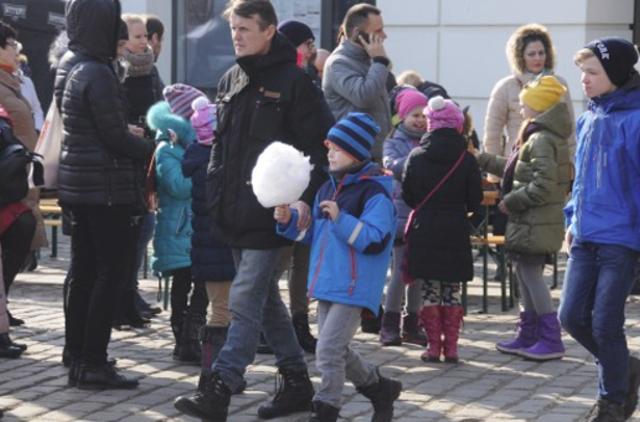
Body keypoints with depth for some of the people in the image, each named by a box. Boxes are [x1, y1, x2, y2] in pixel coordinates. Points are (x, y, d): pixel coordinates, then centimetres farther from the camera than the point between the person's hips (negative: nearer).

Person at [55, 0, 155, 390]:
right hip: (106, 187, -9)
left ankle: (79, 358, 17)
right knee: (111, 272, -3)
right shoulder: (98, 75, -18)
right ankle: (94, 363, -2)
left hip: (78, 184, 9)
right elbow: (116, 137, -17)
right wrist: (151, 148, -1)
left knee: (84, 271, 12)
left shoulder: (70, 67, 10)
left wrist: (130, 135, 11)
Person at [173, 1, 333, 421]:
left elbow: (319, 146, -11)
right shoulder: (230, 81, 13)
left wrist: (307, 198, -21)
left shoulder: (294, 82, -8)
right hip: (236, 212, 8)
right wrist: (215, 193, 15)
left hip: (269, 213, -8)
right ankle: (296, 381, 24)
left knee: (245, 300, -10)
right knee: (266, 300, 13)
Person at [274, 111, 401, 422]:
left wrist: (341, 219, -28)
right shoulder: (327, 189, 14)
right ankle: (381, 389, 35)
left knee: (328, 352, -10)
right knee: (338, 351, 16)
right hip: (326, 285, 9)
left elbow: (374, 240, -20)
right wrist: (289, 221, 5)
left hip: (353, 288, -9)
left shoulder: (375, 192, -12)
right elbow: (312, 234, 23)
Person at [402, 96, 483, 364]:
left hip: (424, 231, 0)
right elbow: (475, 200, -2)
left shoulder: (416, 156, -3)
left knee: (429, 291, 7)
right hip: (456, 232, 0)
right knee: (452, 292, 8)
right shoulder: (466, 159, -5)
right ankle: (451, 347, 8)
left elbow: (407, 196, 3)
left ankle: (434, 346, 6)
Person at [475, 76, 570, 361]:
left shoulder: (541, 140, -18)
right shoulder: (536, 137, 14)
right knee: (525, 274, 16)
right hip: (531, 223, 10)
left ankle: (551, 340, -4)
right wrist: (482, 160, 24)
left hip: (534, 225, -10)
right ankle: (528, 337, 24)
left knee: (531, 274, -6)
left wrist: (512, 201, -17)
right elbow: (517, 169, 22)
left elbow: (544, 185, -26)